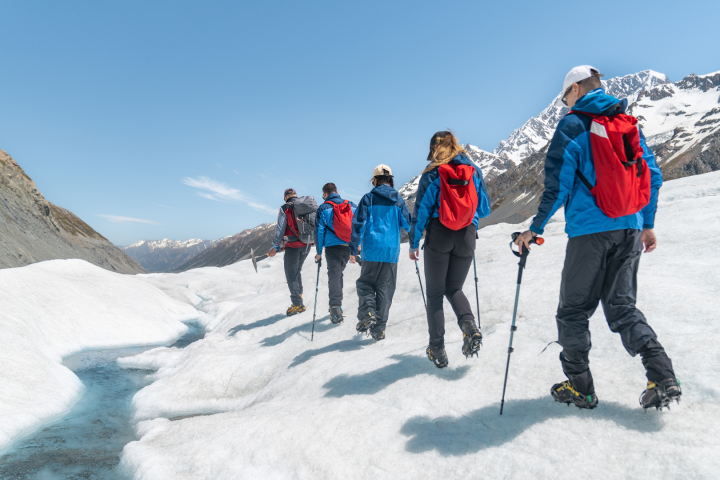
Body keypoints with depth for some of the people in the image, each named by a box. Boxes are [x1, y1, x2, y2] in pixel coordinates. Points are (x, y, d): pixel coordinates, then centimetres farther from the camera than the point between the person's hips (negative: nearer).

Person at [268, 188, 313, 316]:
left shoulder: (285, 209, -7)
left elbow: (280, 229, -12)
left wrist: (275, 247, -9)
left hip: (292, 246, -5)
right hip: (307, 245, 5)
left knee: (291, 274, 2)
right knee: (298, 270, 23)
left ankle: (298, 304, 0)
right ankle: (299, 294, 25)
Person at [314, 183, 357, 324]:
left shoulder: (323, 209, -1)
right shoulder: (352, 205, 9)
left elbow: (319, 231, -1)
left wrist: (319, 252, 4)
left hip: (333, 247, -4)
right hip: (349, 247, 4)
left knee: (334, 276, -5)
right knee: (338, 273, 19)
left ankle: (336, 308, -19)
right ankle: (337, 304, 26)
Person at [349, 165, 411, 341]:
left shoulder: (369, 198, 0)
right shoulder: (398, 200, 6)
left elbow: (358, 224, -5)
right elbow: (407, 224, 8)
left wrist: (353, 249, 0)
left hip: (372, 250, -2)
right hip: (392, 251, 2)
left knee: (365, 282, 14)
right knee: (385, 288, 8)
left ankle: (367, 314, -9)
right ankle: (378, 328, 9)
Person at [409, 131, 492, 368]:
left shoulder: (432, 174, -3)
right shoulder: (475, 171, 7)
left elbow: (421, 211, -5)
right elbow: (485, 209, 12)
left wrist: (413, 244, 2)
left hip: (438, 236, -3)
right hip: (467, 236, 3)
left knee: (435, 293, 8)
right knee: (454, 288, 18)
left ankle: (437, 349, 6)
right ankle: (469, 324, -9)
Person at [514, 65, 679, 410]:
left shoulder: (573, 125, -6)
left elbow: (558, 185, -13)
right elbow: (653, 176, 14)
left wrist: (535, 229, -4)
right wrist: (647, 223, 22)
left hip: (590, 229, -6)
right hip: (630, 228, 6)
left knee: (574, 311, 7)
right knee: (622, 306, 15)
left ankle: (579, 387, 15)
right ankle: (663, 378, 1)